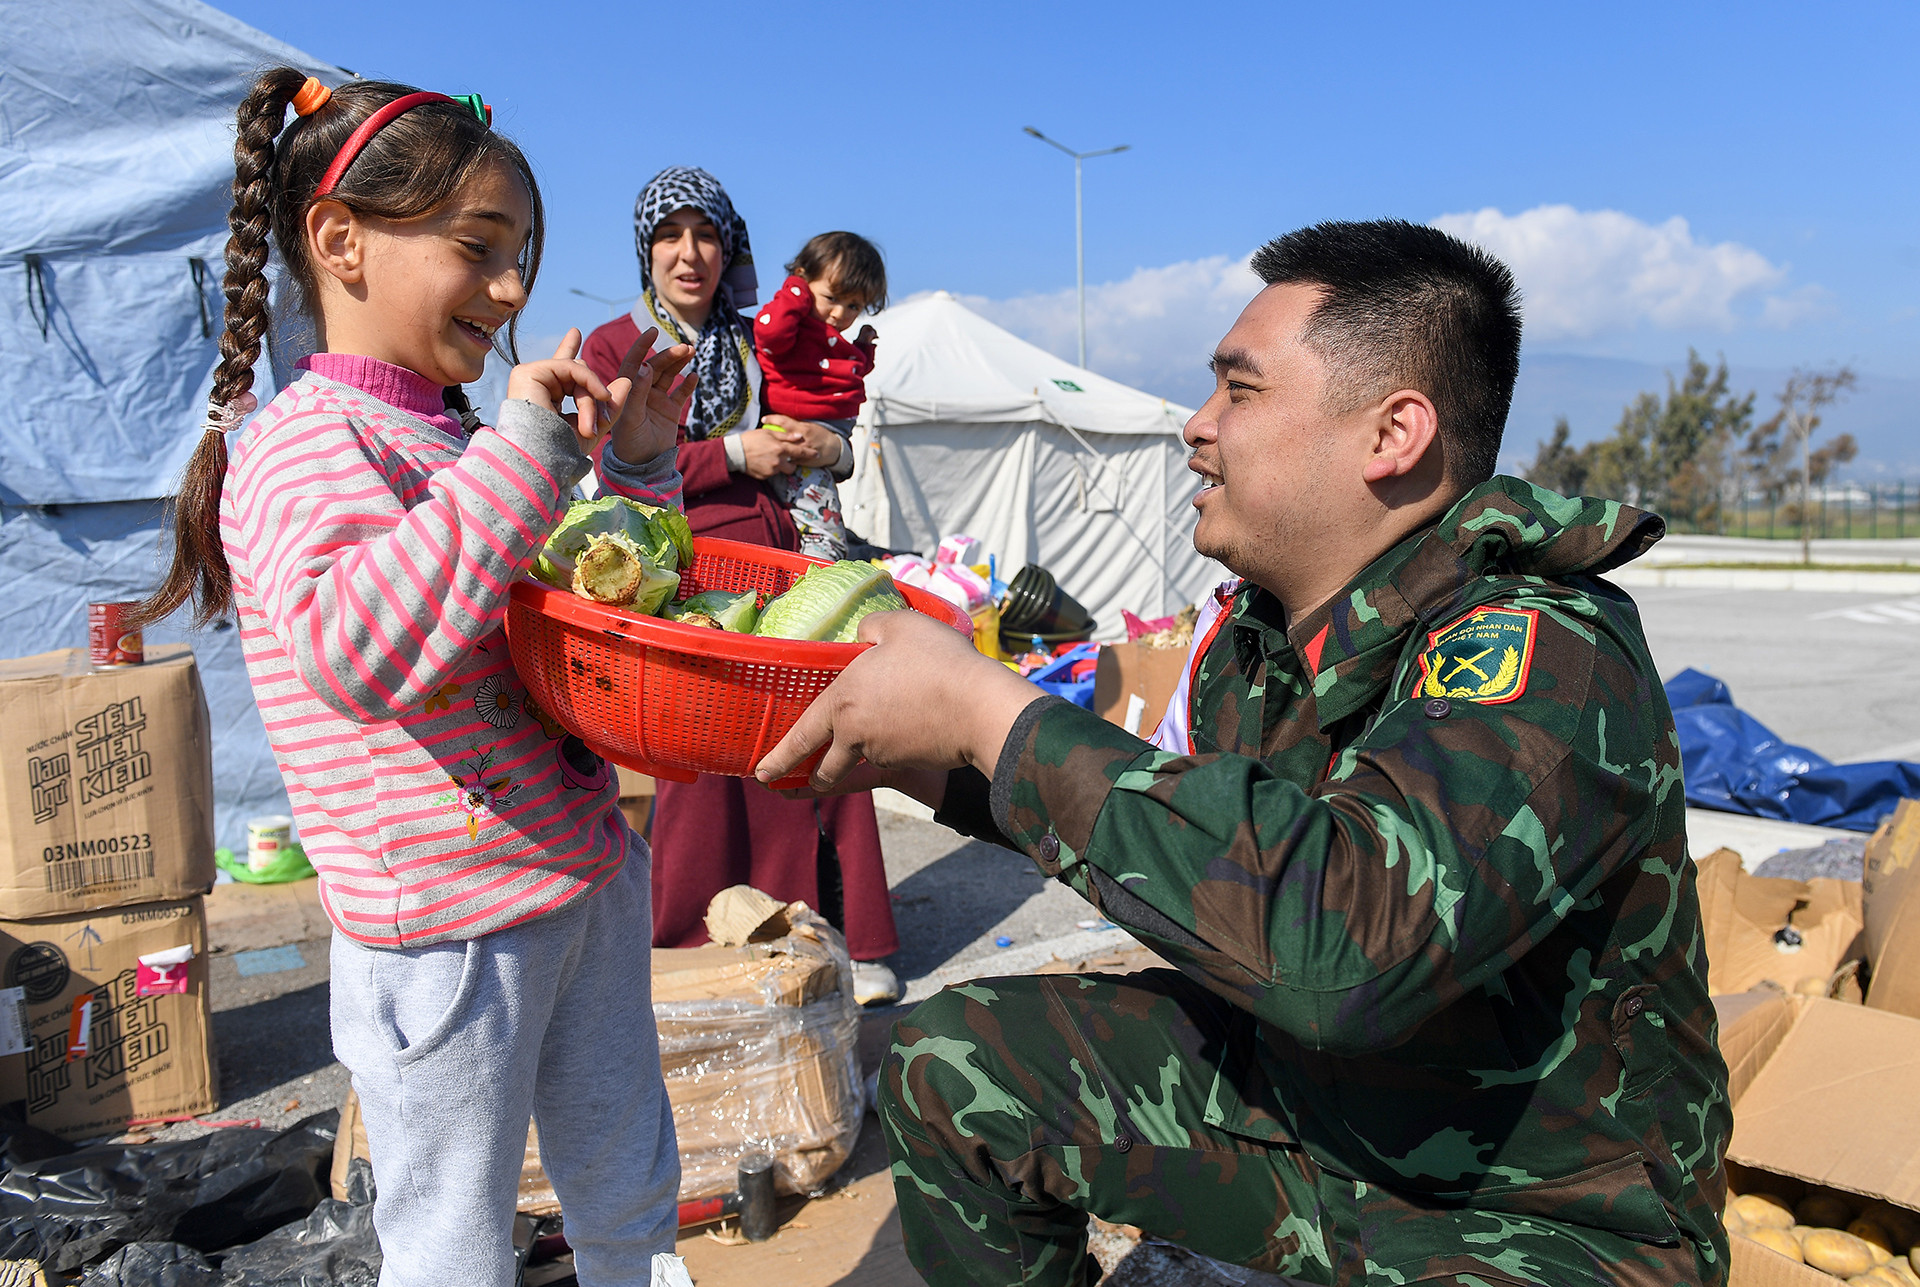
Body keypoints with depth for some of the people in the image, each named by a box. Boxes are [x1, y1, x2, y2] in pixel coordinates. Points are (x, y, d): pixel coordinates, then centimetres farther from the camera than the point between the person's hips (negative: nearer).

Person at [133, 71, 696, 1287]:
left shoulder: (466, 445, 8)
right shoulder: (305, 445, -15)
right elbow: (355, 650, -35)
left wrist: (638, 465, 4)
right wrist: (527, 452, -32)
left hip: (588, 879, 8)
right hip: (447, 927, -7)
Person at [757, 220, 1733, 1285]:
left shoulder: (1542, 656, -28)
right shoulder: (1261, 629, -3)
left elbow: (1343, 939, -45)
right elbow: (1202, 838, 13)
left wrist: (989, 713, -35)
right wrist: (944, 771, 0)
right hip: (1302, 1094, 7)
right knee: (948, 1065, 3)